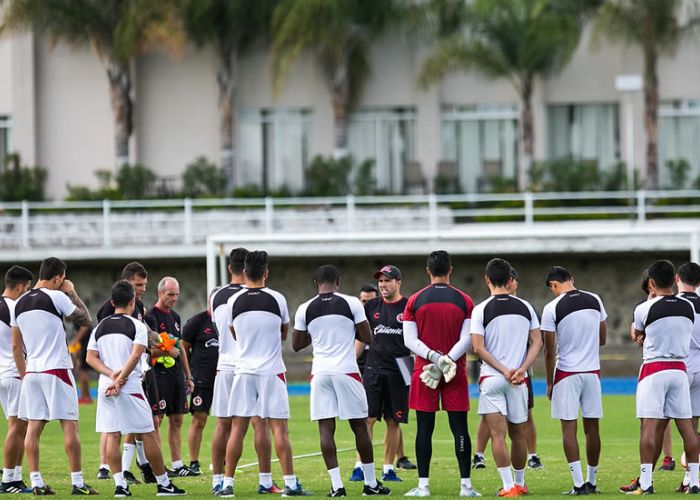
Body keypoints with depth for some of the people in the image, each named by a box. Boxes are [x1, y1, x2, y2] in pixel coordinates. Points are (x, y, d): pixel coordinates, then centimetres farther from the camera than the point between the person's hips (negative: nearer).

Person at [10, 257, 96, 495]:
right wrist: (72, 293, 8)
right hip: (57, 369, -6)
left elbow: (16, 346, 14)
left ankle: (36, 482, 2)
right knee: (69, 425, -1)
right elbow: (85, 320, 0)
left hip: (31, 371, 6)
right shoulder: (57, 297, -9)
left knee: (33, 427, 5)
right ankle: (77, 482, -2)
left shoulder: (19, 303, 11)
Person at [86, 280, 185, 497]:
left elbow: (91, 357, 4)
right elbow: (135, 355, -16)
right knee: (148, 434, 3)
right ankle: (163, 483, 8)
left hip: (105, 388, 4)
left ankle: (120, 484, -3)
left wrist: (111, 374, -6)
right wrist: (120, 379, -15)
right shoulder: (137, 326, -3)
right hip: (130, 387, -4)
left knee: (111, 435, 4)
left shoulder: (100, 327, 12)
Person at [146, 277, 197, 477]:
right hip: (159, 374, -8)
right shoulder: (151, 316, -8)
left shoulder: (175, 316, 18)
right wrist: (166, 351, -25)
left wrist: (188, 376, 21)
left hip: (177, 375, 8)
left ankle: (178, 464, 12)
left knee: (176, 420, 9)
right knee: (156, 420, -8)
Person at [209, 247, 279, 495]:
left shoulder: (215, 297, 6)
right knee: (259, 423, 0)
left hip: (225, 365, 4)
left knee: (223, 425, 7)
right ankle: (265, 481, -2)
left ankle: (217, 481, 7)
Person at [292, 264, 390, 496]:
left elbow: (297, 345, 11)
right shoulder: (351, 304, -3)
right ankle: (371, 483, 13)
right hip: (347, 371, -1)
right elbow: (367, 337, 0)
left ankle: (336, 485, -4)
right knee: (359, 427, 7)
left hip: (320, 372, 1)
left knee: (326, 428, 2)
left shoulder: (305, 309, 3)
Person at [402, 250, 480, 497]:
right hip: (456, 374, 0)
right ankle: (465, 484, 0)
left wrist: (433, 356, -12)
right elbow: (467, 339, -6)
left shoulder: (415, 301, 1)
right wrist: (446, 361, -9)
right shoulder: (464, 301, 1)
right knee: (459, 428, 3)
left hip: (424, 372, 0)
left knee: (424, 429, 2)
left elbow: (410, 340, -5)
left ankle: (423, 485, 1)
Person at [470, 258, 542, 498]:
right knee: (518, 435, 14)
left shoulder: (481, 310, -5)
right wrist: (521, 370, -5)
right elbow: (537, 342, 2)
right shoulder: (525, 307, 6)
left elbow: (478, 347, -11)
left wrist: (503, 370, -9)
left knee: (497, 434, -4)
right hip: (519, 379, 3)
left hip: (491, 378, -3)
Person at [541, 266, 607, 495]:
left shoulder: (552, 308, -10)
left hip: (567, 373, -4)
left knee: (569, 428, -2)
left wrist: (549, 382, 2)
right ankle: (591, 482, 17)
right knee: (592, 427, 10)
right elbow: (602, 339, 13)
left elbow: (550, 350, -7)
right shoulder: (594, 300, 3)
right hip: (592, 371, 4)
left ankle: (579, 484, -9)